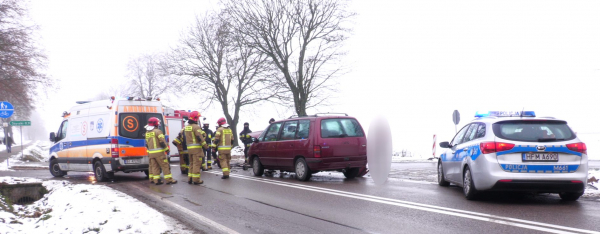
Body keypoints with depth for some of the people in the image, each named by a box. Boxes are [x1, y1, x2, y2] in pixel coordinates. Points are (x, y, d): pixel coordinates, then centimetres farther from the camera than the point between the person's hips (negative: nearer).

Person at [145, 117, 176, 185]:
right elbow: (162, 141, -15)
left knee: (154, 166, 10)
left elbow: (147, 144, 17)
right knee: (165, 166, -2)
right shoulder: (157, 131, -11)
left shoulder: (147, 133, 12)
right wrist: (167, 149, -7)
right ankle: (169, 179, -2)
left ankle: (156, 180, 8)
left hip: (151, 153, 7)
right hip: (159, 152, -7)